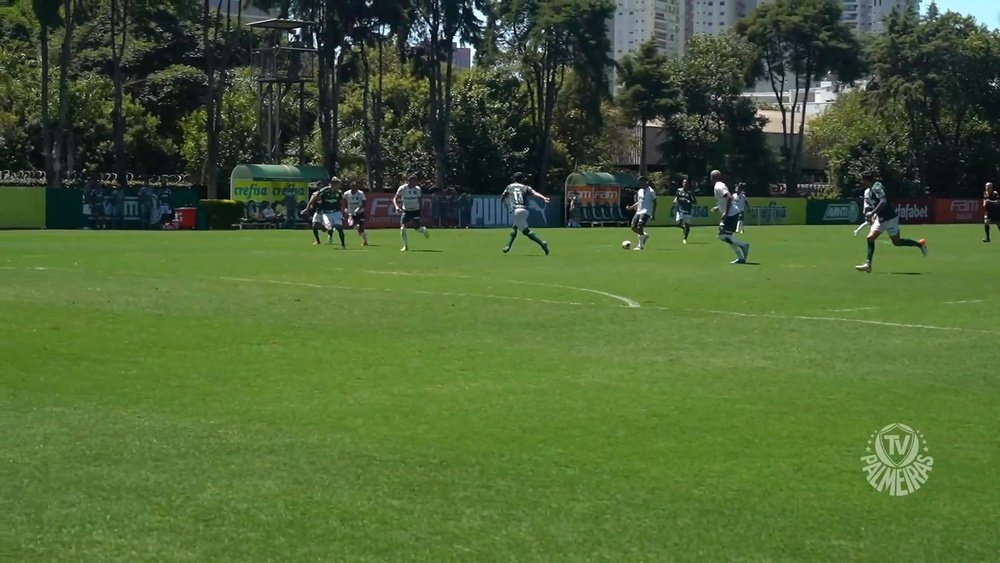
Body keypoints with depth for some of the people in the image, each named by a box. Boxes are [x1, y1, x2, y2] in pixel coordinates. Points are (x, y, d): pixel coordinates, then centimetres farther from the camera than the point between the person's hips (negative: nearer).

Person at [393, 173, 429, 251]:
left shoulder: (418, 189, -4)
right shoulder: (402, 188, -12)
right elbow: (395, 198, -10)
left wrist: (421, 209, 8)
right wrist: (397, 206, -28)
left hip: (415, 210, 1)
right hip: (406, 210, -1)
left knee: (417, 227, -9)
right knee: (403, 228, -13)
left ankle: (424, 230, 30)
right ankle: (406, 246, 1)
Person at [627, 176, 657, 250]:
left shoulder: (651, 191, -7)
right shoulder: (639, 191, 15)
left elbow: (654, 203, -5)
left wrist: (653, 214, -11)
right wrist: (631, 207, 12)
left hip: (646, 212, -8)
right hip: (638, 212, 8)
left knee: (640, 227, -22)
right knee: (633, 227, 0)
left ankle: (641, 245, -12)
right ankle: (645, 235, 25)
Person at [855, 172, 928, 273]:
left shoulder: (876, 187, -17)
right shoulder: (871, 189, 11)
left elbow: (883, 201, -30)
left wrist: (872, 213, -32)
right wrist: (875, 215, 13)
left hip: (890, 218, -9)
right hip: (881, 218, 9)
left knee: (897, 242, 1)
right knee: (871, 237, -3)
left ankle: (920, 244, 21)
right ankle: (868, 264, -6)